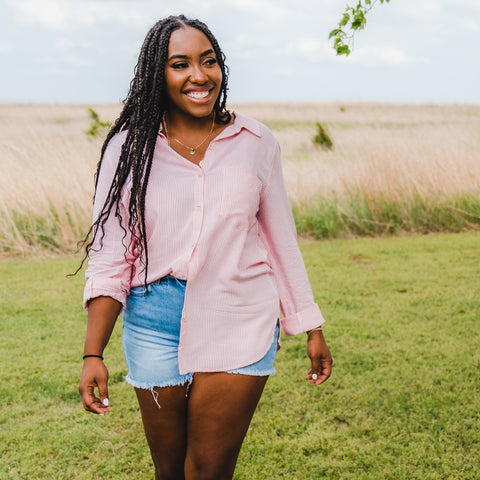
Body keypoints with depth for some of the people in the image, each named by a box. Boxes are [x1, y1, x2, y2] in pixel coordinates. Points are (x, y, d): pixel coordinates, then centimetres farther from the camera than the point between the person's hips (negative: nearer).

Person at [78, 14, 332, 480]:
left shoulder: (256, 143, 2)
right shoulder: (129, 147, -1)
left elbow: (280, 239, 8)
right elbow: (109, 255, -3)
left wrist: (311, 329, 11)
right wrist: (93, 354, -11)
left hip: (239, 324, 0)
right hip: (155, 325, 1)